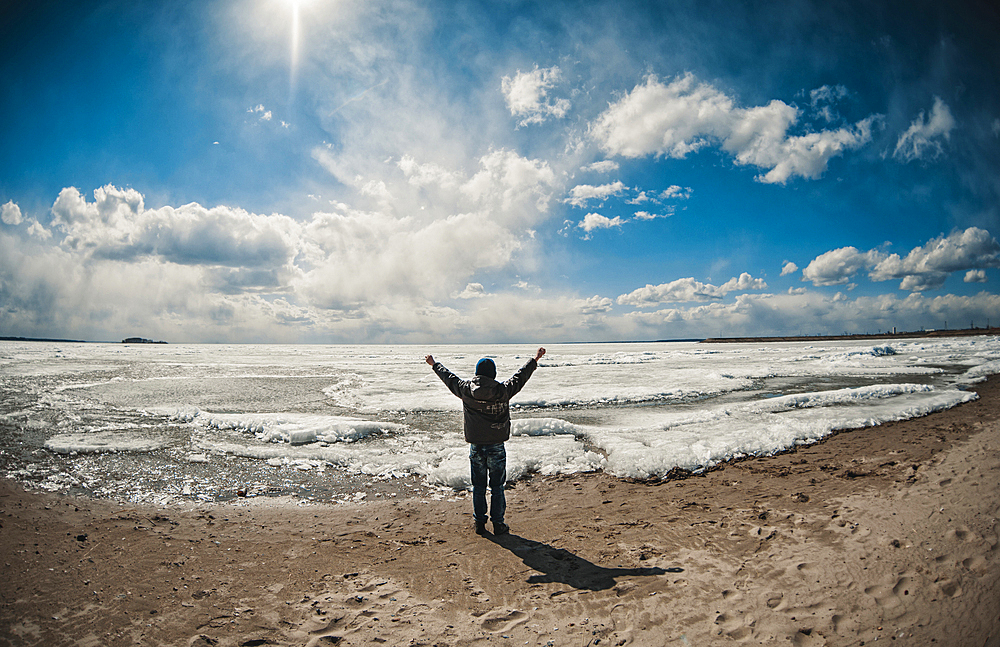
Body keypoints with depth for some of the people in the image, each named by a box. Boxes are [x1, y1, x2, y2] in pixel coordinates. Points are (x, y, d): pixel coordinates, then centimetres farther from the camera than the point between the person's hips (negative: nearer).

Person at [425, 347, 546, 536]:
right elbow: (520, 376, 0)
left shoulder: (466, 389, -5)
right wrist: (535, 359, 13)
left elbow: (449, 378, 9)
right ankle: (498, 524, 14)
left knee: (478, 486, 13)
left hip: (476, 446, 2)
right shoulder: (503, 390, -11)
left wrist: (434, 364, 26)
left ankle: (479, 522, 20)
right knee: (497, 486, 9)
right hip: (496, 446, -2)